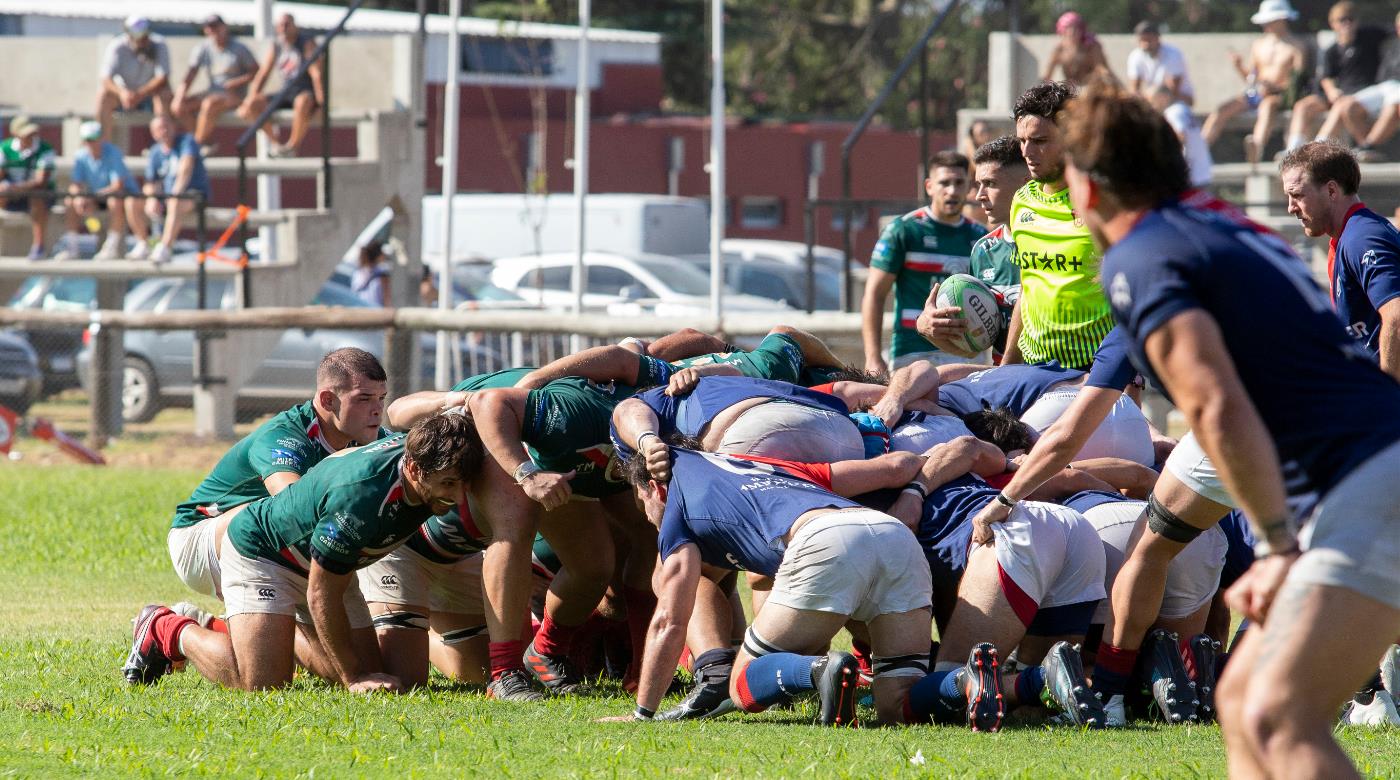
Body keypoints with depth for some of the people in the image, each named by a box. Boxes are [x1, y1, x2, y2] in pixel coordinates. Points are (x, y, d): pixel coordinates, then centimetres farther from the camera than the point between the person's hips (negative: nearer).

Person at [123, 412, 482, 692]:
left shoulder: (416, 449, -20)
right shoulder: (358, 501, -42)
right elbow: (321, 595, -30)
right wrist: (354, 678, -26)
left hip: (328, 562, 8)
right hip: (260, 550, -8)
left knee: (366, 671, 3)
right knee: (264, 682, -23)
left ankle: (280, 634, 29)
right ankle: (167, 631, 4)